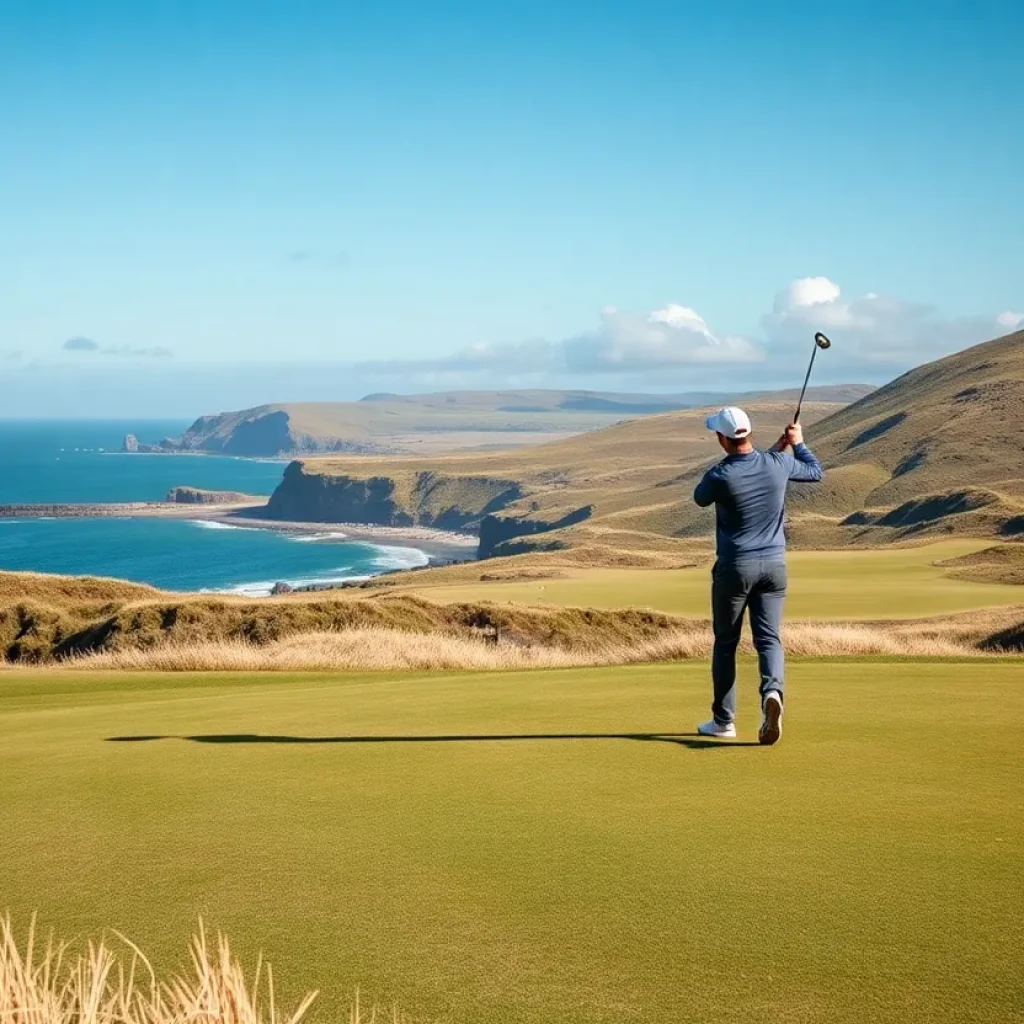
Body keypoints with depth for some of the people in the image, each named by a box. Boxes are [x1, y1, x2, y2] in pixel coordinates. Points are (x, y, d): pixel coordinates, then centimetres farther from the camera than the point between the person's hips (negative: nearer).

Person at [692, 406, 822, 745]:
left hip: (735, 567, -3)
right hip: (774, 564, 3)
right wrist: (798, 443, 32)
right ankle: (772, 692, -27)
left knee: (726, 642, 11)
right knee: (769, 638, 2)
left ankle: (724, 720, 17)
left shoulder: (720, 476, -16)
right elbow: (815, 471, 16)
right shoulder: (777, 464, -6)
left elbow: (700, 499, 10)